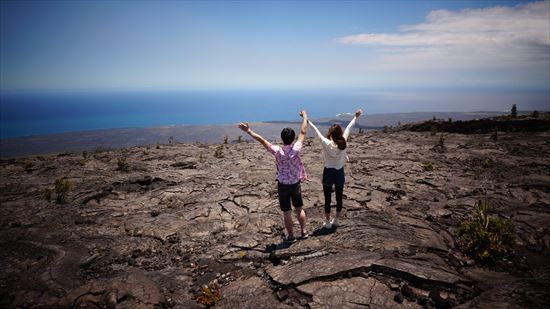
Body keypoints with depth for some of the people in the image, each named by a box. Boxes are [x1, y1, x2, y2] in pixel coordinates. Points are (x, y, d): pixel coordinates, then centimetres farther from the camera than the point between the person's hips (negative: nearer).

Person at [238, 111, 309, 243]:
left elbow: (262, 140, -15)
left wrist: (249, 131, -7)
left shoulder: (278, 151, -19)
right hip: (296, 183, 2)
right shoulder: (296, 148, -14)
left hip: (283, 185, -2)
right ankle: (304, 232, 28)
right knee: (299, 209, 18)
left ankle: (291, 236, 19)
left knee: (287, 212, 8)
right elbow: (303, 132, -3)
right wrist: (305, 116, 10)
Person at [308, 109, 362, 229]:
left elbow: (316, 130, -11)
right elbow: (349, 128, 3)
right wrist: (356, 117, 16)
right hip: (340, 173, 3)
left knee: (327, 199, 8)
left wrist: (308, 121, -2)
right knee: (339, 198, 15)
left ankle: (327, 222, 17)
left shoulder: (326, 143, -20)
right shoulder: (343, 142, -11)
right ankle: (336, 220, 27)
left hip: (328, 173, -3)